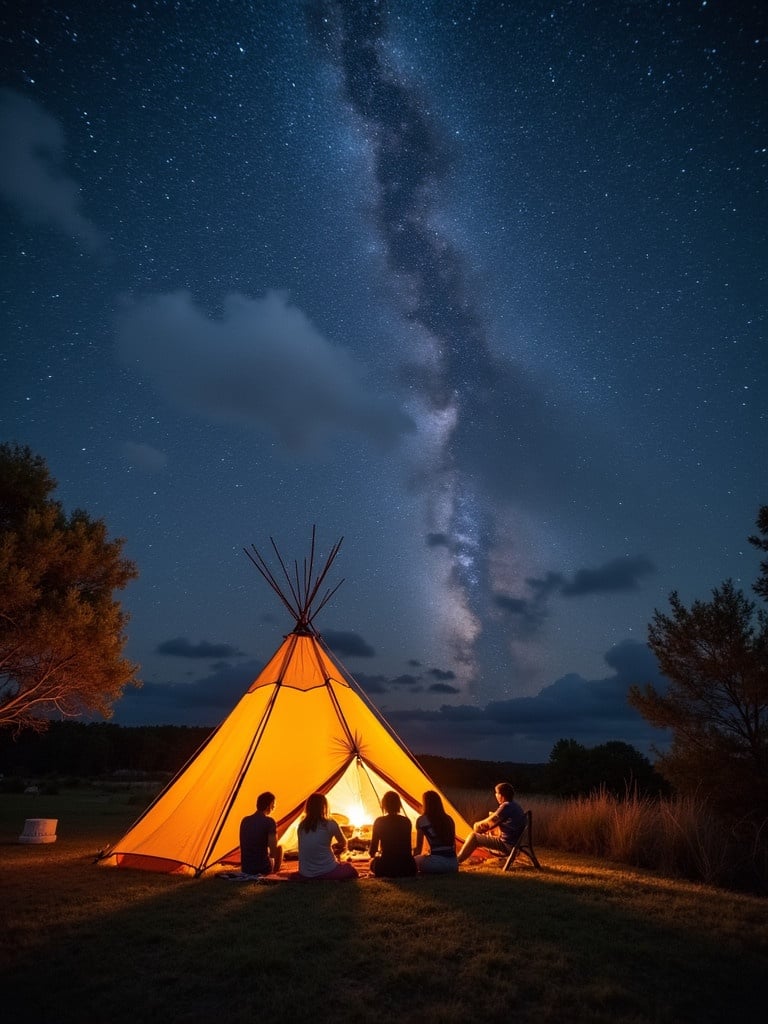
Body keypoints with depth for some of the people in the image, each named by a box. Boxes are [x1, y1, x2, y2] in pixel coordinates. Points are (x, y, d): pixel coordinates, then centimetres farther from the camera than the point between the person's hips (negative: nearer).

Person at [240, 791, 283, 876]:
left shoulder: (245, 820, 3)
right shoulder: (269, 822, -15)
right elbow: (273, 851, -15)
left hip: (245, 869, 5)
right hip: (263, 869, -5)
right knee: (279, 847, 21)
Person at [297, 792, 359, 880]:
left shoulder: (302, 825, 3)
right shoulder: (330, 824, -8)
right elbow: (344, 844, 11)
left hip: (305, 875, 4)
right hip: (327, 872, -4)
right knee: (351, 869, 23)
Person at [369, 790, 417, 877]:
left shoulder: (379, 822, -3)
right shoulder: (406, 821, 4)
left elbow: (373, 847, 2)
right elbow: (408, 846, 11)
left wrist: (372, 854, 25)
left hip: (386, 867, -3)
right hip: (407, 867, 3)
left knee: (373, 861, 29)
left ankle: (386, 875, 12)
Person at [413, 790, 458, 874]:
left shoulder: (421, 820, 0)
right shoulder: (449, 819, 14)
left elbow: (419, 848, 6)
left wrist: (413, 859, 24)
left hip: (437, 862, -6)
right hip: (453, 863, 6)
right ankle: (446, 871, 13)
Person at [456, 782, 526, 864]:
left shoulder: (506, 806, -19)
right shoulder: (515, 805, 11)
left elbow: (489, 823, -14)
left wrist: (477, 825, 2)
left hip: (507, 845, -10)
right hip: (514, 844, 10)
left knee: (473, 836, -11)